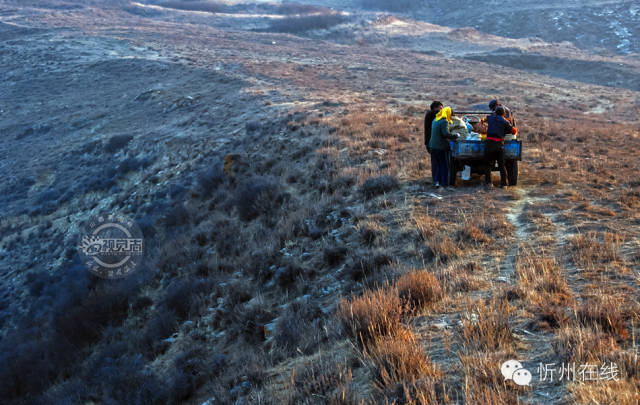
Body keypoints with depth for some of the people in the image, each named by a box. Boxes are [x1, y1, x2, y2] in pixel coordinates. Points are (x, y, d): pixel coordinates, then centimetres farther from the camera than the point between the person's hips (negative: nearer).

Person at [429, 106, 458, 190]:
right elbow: (446, 133, -25)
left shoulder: (435, 120, 13)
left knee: (437, 164, 17)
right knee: (444, 165, 2)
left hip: (433, 146, 8)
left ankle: (437, 181, 14)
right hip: (441, 147, -8)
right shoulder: (444, 122, -14)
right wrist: (455, 136, -17)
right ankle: (444, 184, 5)